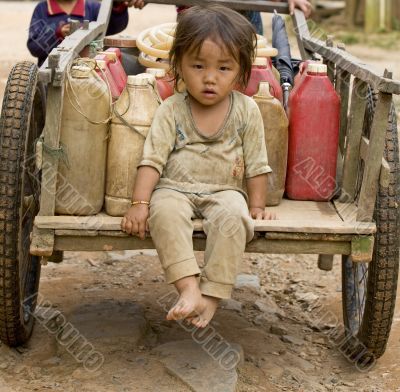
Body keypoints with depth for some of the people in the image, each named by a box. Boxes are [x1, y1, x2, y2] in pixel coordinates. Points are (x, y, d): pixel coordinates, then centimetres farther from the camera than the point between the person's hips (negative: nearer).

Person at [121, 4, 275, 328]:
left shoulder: (247, 111, 0)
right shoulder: (171, 110, -3)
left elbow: (256, 163, 7)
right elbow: (153, 158, -7)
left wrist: (257, 205, 3)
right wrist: (140, 202, -17)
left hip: (224, 190, 0)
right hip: (175, 188, 0)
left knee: (233, 216, -33)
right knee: (164, 210, -34)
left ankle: (212, 295, -29)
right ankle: (189, 288, -39)